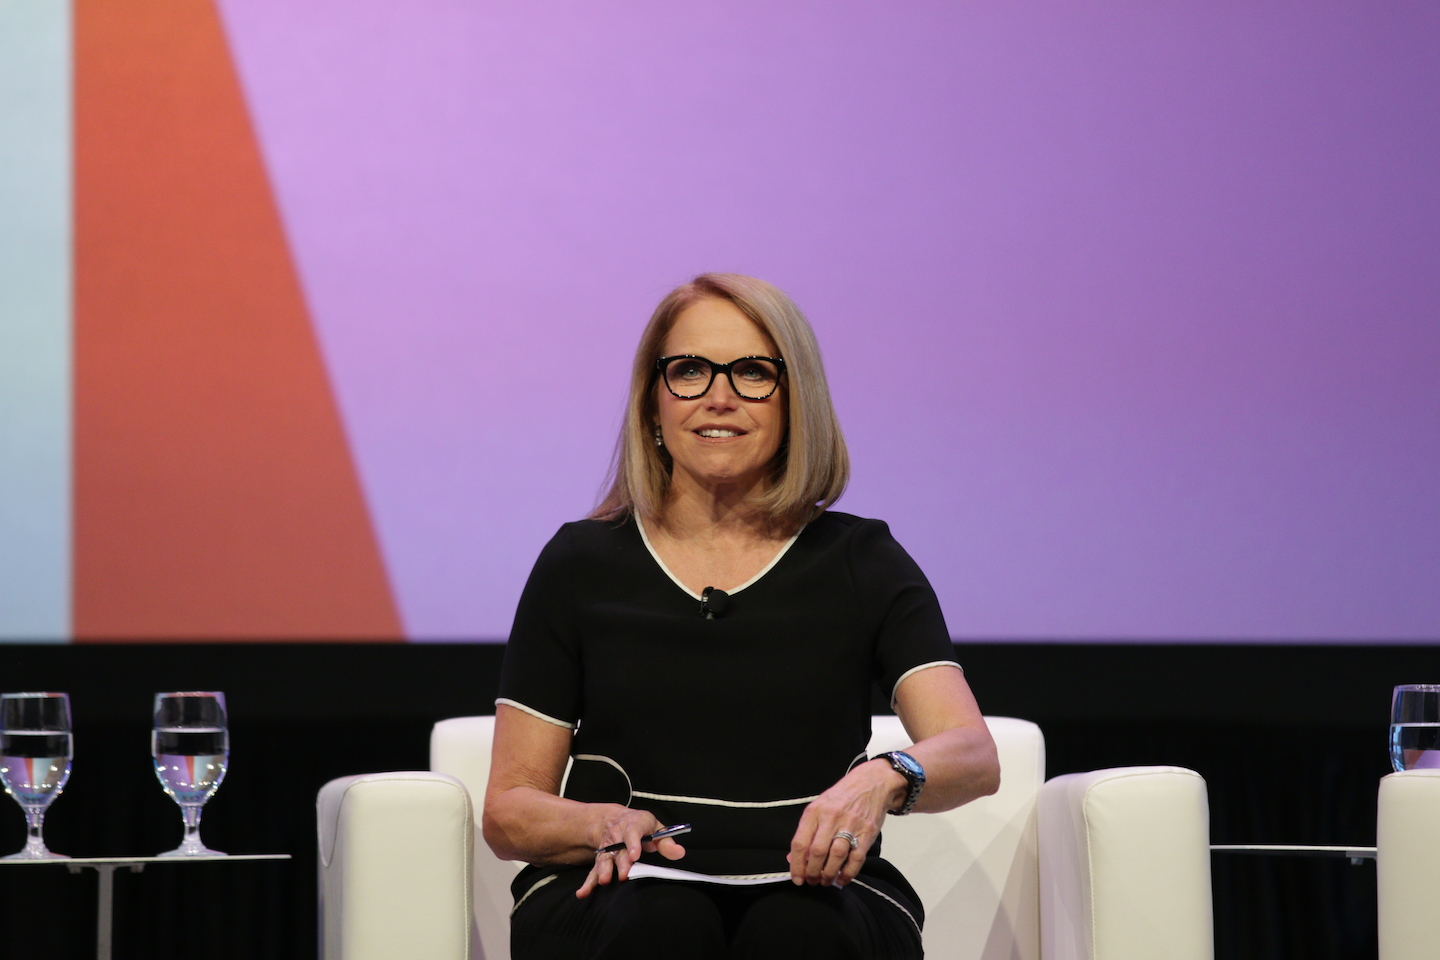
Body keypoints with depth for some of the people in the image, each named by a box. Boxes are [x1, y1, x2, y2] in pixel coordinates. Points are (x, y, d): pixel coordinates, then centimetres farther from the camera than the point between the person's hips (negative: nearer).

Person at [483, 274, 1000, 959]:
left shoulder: (862, 563, 11)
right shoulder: (581, 565, 12)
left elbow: (974, 756, -4)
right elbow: (507, 811, 10)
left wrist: (884, 777, -27)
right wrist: (604, 825, -13)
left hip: (811, 892, 0)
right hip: (616, 896, 0)